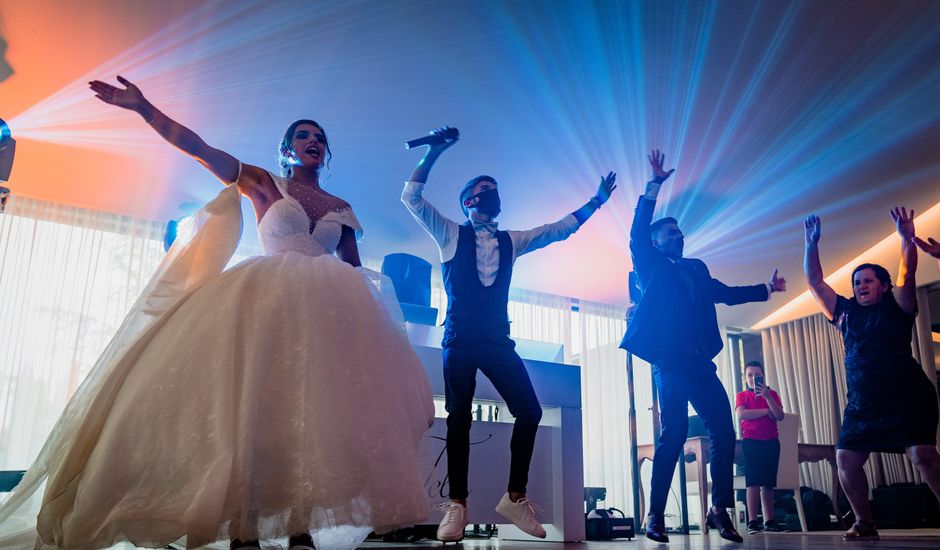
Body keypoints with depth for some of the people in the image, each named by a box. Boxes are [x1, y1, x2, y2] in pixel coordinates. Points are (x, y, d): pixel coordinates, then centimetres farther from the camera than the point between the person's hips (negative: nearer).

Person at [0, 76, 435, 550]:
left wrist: (375, 323, 7)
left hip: (324, 312, 3)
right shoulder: (261, 184, 13)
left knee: (313, 408, -9)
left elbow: (355, 271, 18)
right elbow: (198, 148, 3)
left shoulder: (340, 208, 20)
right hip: (267, 302, -3)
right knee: (251, 401, -15)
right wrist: (142, 107, -6)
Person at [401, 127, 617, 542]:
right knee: (459, 417, -7)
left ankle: (515, 497, 4)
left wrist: (596, 201, 19)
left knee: (529, 410, -8)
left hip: (498, 341, 4)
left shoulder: (511, 242, 17)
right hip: (460, 340, -3)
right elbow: (412, 197, -1)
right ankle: (456, 506, 0)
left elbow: (562, 227, 22)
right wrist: (433, 153, -6)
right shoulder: (451, 235, 8)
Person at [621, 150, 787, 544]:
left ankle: (720, 510, 10)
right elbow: (637, 233, -6)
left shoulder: (696, 269, 26)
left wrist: (765, 290, 33)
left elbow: (725, 293, 34)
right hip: (670, 361, -6)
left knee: (724, 431, -2)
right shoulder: (650, 266, 9)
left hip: (700, 363, 6)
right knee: (674, 434, -13)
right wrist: (654, 185, -9)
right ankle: (655, 515, -5)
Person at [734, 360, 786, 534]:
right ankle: (752, 522, -14)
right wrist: (766, 411, -9)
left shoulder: (772, 394, 13)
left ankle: (769, 521, 9)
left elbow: (780, 416, -1)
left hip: (771, 441, 3)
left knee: (768, 482, 5)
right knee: (753, 480, -10)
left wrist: (767, 396, -13)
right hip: (751, 440, -3)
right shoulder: (742, 395, 7)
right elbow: (741, 414, -12)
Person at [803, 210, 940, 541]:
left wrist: (907, 239, -23)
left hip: (907, 398, -5)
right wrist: (812, 245, 8)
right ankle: (865, 523, 8)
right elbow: (814, 281, 14)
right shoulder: (845, 312, 14)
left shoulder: (896, 308, 4)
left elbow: (907, 273, -11)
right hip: (862, 405, 5)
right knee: (845, 459, -4)